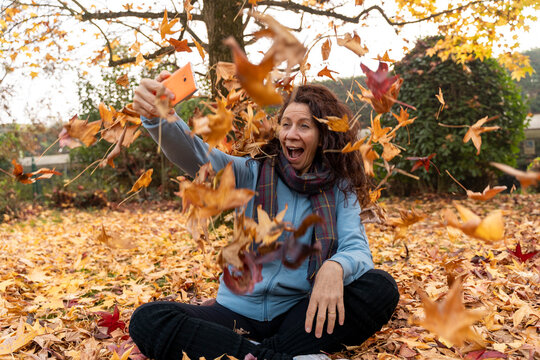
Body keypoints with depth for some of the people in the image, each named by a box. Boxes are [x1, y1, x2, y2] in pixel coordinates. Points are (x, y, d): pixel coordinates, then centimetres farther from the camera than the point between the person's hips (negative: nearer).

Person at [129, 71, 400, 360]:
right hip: (239, 312, 0)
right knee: (147, 320, -22)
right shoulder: (253, 172, 1)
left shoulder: (340, 188, 3)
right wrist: (157, 117, -38)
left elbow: (357, 249, -10)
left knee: (381, 288, -25)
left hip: (300, 314, 1)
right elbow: (195, 156, -16)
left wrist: (336, 266, -35)